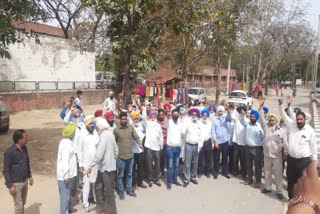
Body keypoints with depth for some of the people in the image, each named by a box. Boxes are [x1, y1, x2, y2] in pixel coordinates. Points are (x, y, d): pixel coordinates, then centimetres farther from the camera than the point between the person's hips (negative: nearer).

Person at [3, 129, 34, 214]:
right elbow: (6, 170, -17)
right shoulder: (9, 152, -22)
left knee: (23, 203, 19)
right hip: (15, 183, -6)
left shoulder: (24, 148, -1)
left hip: (24, 181, 6)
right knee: (19, 206, 3)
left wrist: (29, 176, 15)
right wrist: (10, 186, -18)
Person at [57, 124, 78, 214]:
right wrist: (66, 176, -23)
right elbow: (65, 161, -27)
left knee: (68, 193, 24)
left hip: (67, 174, 10)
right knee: (65, 195, 1)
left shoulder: (66, 141, 8)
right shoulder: (67, 144, -24)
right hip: (65, 175, -10)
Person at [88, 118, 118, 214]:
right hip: (103, 167, 9)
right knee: (98, 188, 16)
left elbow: (99, 153, -25)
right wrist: (113, 160, 23)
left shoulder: (104, 135, -18)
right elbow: (116, 150, 15)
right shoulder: (110, 134, 10)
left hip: (107, 168, -9)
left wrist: (91, 165, -20)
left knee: (108, 192, 4)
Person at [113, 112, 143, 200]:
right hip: (121, 157, -3)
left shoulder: (130, 127, -1)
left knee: (129, 174, 18)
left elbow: (136, 137, -1)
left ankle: (129, 189, 34)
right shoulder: (116, 130, -8)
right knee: (120, 175, 10)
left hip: (130, 156, 3)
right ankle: (121, 191, 27)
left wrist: (140, 144, -19)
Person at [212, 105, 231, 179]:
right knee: (216, 158, 5)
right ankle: (215, 172, 17)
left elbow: (229, 117, -18)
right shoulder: (214, 119, -1)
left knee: (225, 158, 11)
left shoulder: (225, 118, 6)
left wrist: (228, 110, -36)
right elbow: (213, 131, -3)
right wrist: (215, 141, -9)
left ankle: (225, 172, 22)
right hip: (217, 141, -2)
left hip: (225, 141, 2)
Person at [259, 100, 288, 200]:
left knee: (278, 174, 4)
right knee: (267, 173, 15)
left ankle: (279, 191, 15)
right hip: (267, 155, 3)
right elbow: (262, 119, -4)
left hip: (277, 156, -3)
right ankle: (267, 187, 31)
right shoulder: (266, 127, 3)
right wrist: (261, 107, -12)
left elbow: (285, 143, -2)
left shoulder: (282, 131, -2)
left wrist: (286, 154, -4)